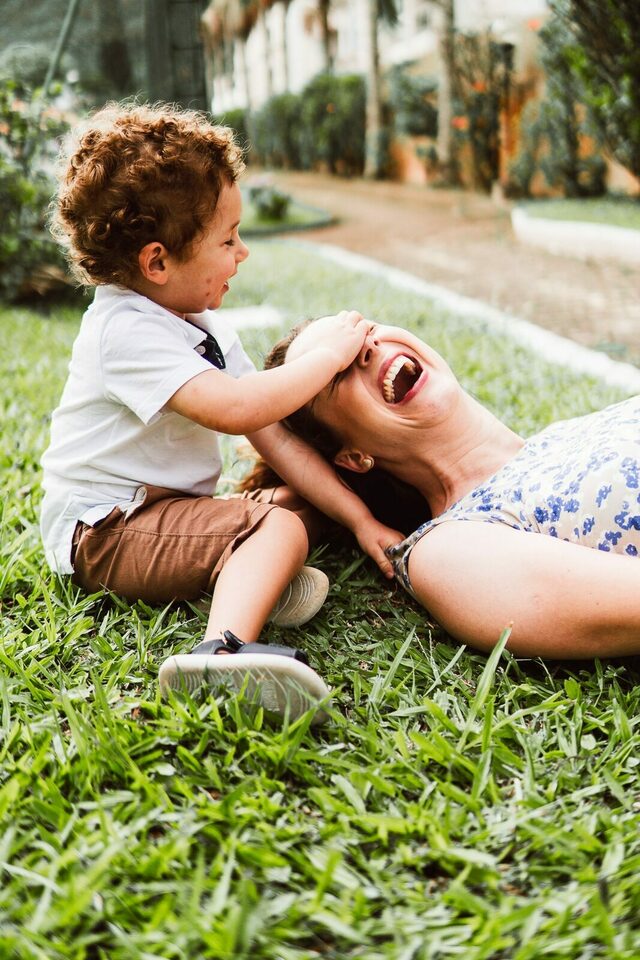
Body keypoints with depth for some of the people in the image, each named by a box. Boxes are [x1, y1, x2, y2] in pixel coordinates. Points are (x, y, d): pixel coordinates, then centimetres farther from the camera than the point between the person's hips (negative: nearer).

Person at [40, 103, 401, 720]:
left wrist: (358, 518, -3)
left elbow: (275, 437, 4)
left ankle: (254, 578, -21)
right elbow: (236, 409, -36)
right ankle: (224, 650, -51)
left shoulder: (206, 329, 9)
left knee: (296, 503, 6)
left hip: (168, 509, 10)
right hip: (102, 529, -10)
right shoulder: (127, 330, -22)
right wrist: (327, 354, -21)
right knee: (276, 528, -27)